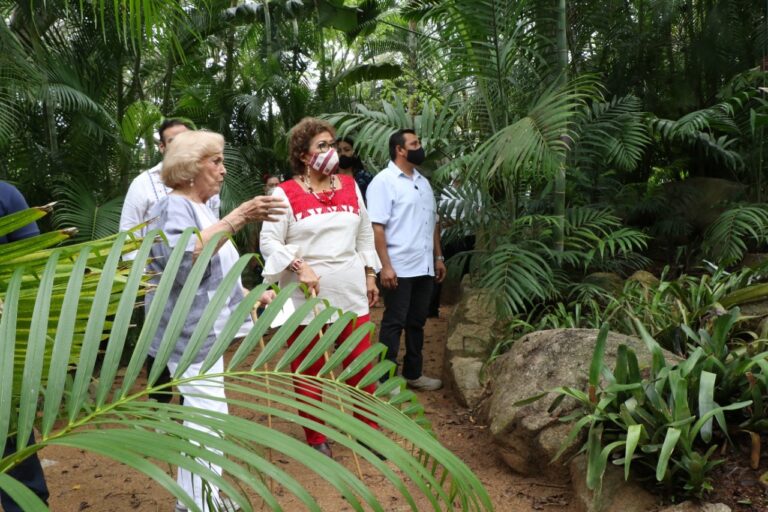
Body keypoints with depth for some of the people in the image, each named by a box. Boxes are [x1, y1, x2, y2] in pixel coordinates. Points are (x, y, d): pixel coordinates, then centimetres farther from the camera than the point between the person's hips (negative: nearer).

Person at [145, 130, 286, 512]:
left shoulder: (201, 208, 15)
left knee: (199, 418, 17)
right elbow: (182, 260, -37)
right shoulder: (173, 207, -15)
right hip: (190, 334, -10)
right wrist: (238, 218, -39)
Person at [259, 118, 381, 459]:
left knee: (362, 366, 8)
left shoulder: (349, 186, 8)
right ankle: (316, 439, 25)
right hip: (306, 299, -4)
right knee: (309, 371, 8)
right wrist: (300, 267, -20)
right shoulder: (285, 193, -6)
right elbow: (269, 242, -8)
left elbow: (365, 234, 15)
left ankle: (369, 431, 27)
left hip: (351, 294, 4)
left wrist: (369, 275, 13)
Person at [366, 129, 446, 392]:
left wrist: (438, 257, 15)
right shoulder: (383, 181, -9)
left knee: (417, 322, 14)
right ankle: (386, 378, 11)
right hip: (399, 268, -7)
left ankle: (413, 373, 26)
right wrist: (385, 266, -21)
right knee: (394, 323, 1)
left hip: (424, 267, 7)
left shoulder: (423, 181, 15)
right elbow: (377, 227, -16)